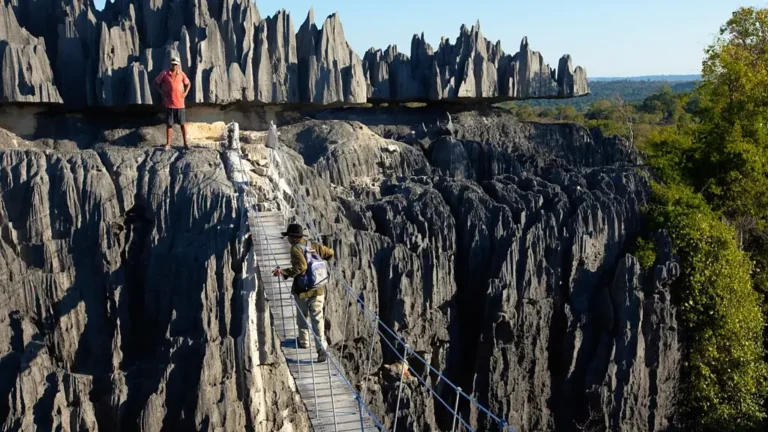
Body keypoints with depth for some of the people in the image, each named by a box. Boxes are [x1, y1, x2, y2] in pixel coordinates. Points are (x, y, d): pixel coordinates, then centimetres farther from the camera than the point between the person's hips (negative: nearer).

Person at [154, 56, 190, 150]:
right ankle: (168, 144, 11)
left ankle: (185, 143, 11)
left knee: (182, 124, 4)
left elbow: (188, 84, 15)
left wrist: (185, 93, 1)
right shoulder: (164, 73, -3)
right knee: (169, 124, 5)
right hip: (169, 104, -1)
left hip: (180, 104, 1)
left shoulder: (182, 74, 2)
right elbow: (156, 82, 6)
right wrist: (161, 92, -4)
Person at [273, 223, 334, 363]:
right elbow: (330, 253, 17)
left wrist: (284, 272, -26)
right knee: (318, 318, 1)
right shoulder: (314, 246, 5)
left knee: (302, 316, 18)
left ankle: (303, 341, 35)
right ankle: (321, 347, -10)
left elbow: (301, 267, -26)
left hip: (302, 290, -4)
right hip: (318, 289, 4)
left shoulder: (296, 249, -14)